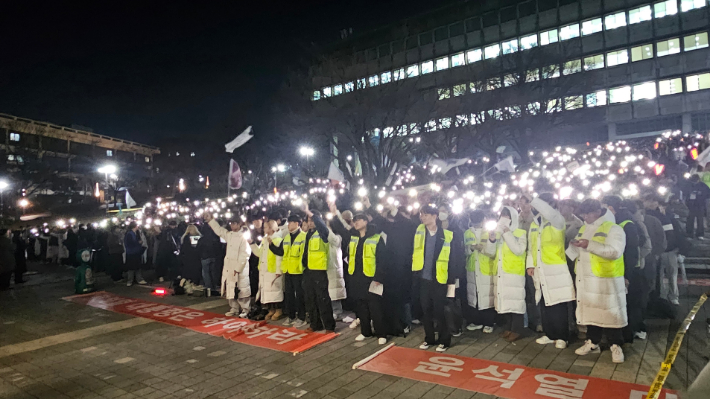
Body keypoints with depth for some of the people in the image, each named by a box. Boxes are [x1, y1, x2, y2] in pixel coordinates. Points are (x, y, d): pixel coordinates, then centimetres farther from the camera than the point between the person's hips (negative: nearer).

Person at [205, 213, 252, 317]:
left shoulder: (243, 237, -14)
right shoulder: (229, 234, 10)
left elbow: (244, 255, -18)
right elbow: (219, 230, 23)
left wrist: (238, 268, -20)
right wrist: (210, 220, 15)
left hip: (240, 269, -8)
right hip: (228, 268, 8)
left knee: (241, 290, -1)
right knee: (230, 289, 15)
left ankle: (245, 310, 12)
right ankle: (234, 309, 28)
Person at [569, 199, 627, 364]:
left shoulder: (613, 228, -8)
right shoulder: (583, 229, 14)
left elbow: (615, 251, -22)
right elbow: (577, 251, 19)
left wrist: (590, 245, -27)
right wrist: (574, 246, -5)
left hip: (606, 279, -7)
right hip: (585, 279, 7)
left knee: (609, 312, 0)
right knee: (590, 310, 13)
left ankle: (616, 345, 14)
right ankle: (592, 342, 25)